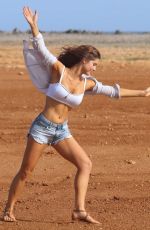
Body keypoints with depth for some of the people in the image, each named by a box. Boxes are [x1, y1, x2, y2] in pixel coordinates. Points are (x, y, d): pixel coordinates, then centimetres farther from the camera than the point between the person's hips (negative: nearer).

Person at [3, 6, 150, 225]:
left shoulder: (87, 83, 6)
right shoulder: (59, 69, -8)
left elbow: (113, 91, 16)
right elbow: (41, 48, -15)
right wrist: (33, 26, -29)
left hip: (62, 131, 6)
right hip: (42, 127, -6)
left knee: (85, 164, -9)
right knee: (25, 172, 0)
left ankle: (79, 210, -12)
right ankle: (8, 210, 15)